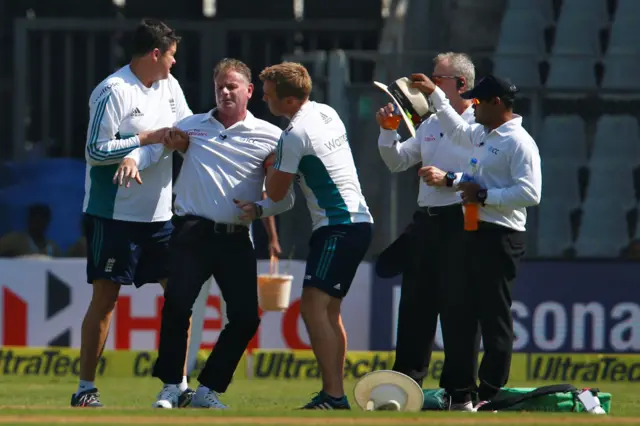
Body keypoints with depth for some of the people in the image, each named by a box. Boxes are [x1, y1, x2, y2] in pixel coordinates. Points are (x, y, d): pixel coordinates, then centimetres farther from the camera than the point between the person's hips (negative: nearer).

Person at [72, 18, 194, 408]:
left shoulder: (170, 87, 9)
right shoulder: (113, 92, -14)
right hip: (114, 214, -7)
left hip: (159, 215, 7)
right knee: (105, 297, -3)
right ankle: (86, 387, 4)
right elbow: (96, 151, -17)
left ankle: (179, 384, 8)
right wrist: (147, 139, -18)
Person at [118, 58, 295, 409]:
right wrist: (133, 159, -15)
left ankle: (207, 389, 9)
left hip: (236, 241, 1)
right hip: (193, 232, -1)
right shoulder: (193, 125, 12)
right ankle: (170, 386, -6)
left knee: (245, 318, -5)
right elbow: (154, 145, 8)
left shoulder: (270, 137, 6)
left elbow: (286, 196, 7)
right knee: (177, 303, -17)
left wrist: (260, 209, -13)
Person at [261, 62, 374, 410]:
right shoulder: (328, 113, 12)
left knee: (313, 305, -15)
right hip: (358, 220, 10)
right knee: (329, 309, 15)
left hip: (338, 227, -10)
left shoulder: (294, 136, -16)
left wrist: (271, 168, 13)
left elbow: (276, 193, -8)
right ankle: (334, 392, 17)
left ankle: (334, 395, -23)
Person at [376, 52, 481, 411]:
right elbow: (397, 162, 23)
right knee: (415, 303, 8)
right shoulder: (430, 124, 18)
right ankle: (406, 383, 13)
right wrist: (388, 131, 8)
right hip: (426, 220, 8)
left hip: (460, 223, -8)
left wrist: (450, 179, -20)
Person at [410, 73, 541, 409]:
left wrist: (484, 195, -19)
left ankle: (490, 395, -2)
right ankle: (458, 393, 17)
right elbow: (456, 130, 39)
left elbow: (530, 193, -22)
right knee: (457, 313, 11)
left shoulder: (519, 142, -13)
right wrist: (434, 94, 39)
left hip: (500, 238, -10)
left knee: (494, 317, -5)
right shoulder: (482, 135, 16)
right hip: (474, 233, 10)